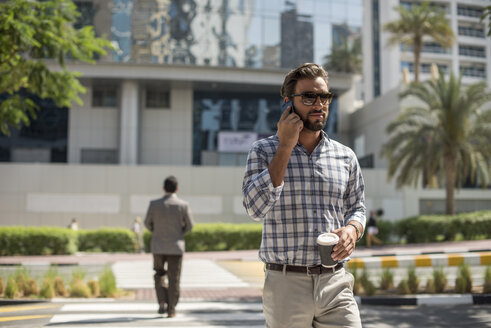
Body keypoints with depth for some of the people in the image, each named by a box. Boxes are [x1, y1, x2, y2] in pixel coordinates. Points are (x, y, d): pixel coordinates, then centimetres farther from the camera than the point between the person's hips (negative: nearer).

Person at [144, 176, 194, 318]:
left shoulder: (154, 204, -7)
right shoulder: (183, 205, -8)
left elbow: (148, 224, 3)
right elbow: (189, 226, 0)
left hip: (158, 246, 1)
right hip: (176, 247, -1)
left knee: (159, 275, 20)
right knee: (174, 279, 9)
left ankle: (162, 303, 5)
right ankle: (171, 310, 10)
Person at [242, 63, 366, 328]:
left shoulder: (345, 157, 9)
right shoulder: (263, 151, 1)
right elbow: (256, 207, -14)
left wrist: (352, 230, -6)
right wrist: (285, 147, -12)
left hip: (335, 285, 2)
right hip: (285, 284, -2)